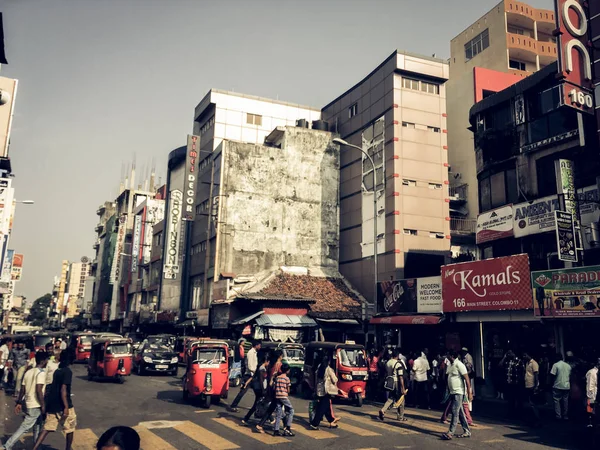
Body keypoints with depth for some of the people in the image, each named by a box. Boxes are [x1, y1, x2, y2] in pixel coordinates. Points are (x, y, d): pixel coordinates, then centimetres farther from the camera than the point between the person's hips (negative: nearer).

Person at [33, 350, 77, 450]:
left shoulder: (57, 371, 11)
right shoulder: (67, 372, -14)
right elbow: (63, 390, -21)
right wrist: (66, 407, -23)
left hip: (52, 405, 7)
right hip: (62, 406, -7)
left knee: (47, 428, 8)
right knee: (70, 428, 10)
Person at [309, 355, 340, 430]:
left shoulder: (319, 368, 4)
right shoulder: (329, 369, -14)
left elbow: (317, 379, 10)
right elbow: (334, 380, -8)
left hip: (319, 390, 7)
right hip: (326, 391, -7)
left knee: (328, 406, 20)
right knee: (323, 409, -2)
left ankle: (332, 420, 34)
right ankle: (314, 424, -7)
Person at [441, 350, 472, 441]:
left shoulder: (459, 365, -14)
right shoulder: (450, 365, 13)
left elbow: (467, 379, -16)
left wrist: (469, 393, -20)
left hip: (458, 392, -9)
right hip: (453, 392, 9)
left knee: (455, 412, -9)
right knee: (460, 413, 13)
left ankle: (450, 433, -11)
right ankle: (467, 431, 20)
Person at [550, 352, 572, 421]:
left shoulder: (556, 365, -9)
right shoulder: (568, 366, 9)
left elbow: (553, 375, -12)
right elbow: (570, 375, 14)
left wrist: (552, 384, -1)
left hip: (558, 386, -5)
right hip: (567, 386, 5)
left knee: (557, 401, 2)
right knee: (565, 401, 12)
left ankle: (558, 416, -1)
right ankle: (565, 416, 16)